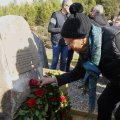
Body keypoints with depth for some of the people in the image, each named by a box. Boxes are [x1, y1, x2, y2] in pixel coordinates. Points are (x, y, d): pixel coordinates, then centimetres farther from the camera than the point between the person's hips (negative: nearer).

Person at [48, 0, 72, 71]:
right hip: (57, 42, -4)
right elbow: (50, 29, -10)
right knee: (55, 59, 5)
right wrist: (62, 29, -17)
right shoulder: (56, 15, -8)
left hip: (66, 42, 4)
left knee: (64, 60, 12)